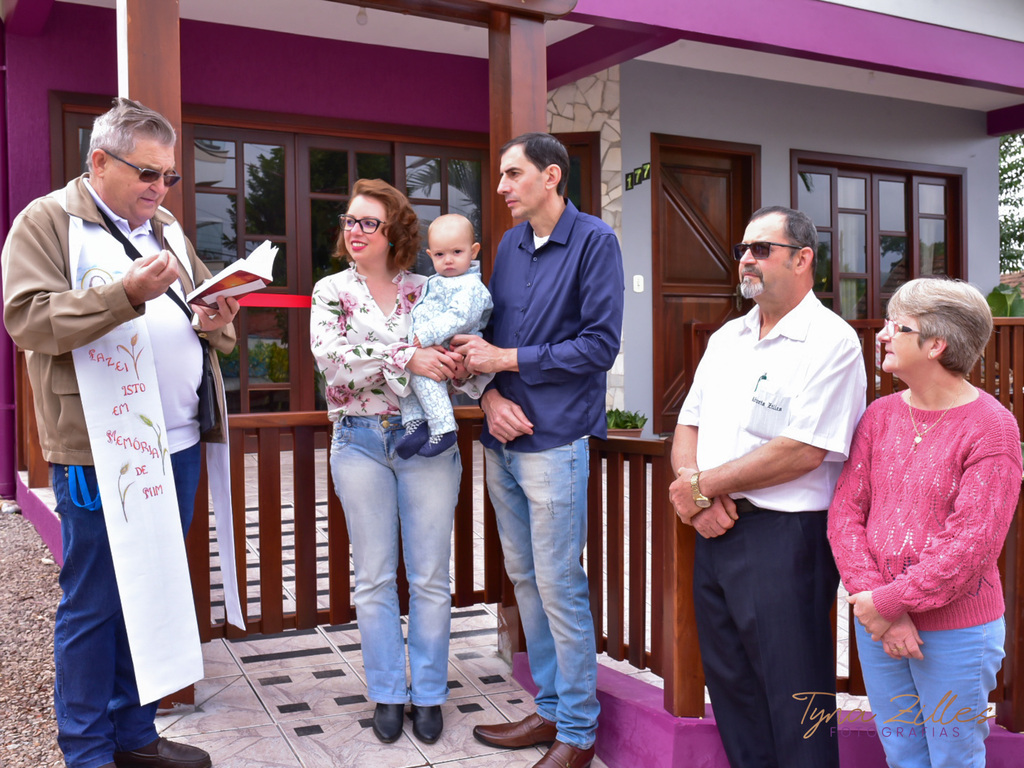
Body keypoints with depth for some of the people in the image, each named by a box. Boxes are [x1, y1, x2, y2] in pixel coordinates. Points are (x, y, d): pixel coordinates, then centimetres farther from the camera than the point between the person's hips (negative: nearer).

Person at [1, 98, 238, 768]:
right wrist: (127, 293, -24)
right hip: (99, 451, -6)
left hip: (179, 443, 7)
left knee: (154, 595, 14)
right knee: (95, 603, 3)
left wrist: (217, 322, -1)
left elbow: (207, 309, 23)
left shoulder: (167, 229, 17)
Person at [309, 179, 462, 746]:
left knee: (430, 577, 6)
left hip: (427, 441, 0)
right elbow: (331, 357, -14)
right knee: (374, 579, 8)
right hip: (360, 443, 0)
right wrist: (408, 359, -23)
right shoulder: (331, 291, 4)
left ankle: (429, 693, 21)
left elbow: (460, 357, 3)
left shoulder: (427, 291, 5)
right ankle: (388, 693, 23)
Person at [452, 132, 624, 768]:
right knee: (524, 579, 13)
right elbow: (491, 336, 14)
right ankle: (550, 710, 28)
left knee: (559, 586, -1)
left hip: (554, 440, -7)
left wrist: (507, 360, -12)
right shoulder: (510, 245, 14)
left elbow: (600, 344, -12)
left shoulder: (594, 240, -6)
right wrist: (491, 396, -5)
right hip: (503, 438, 7)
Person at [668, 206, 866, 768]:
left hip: (783, 537, -7)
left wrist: (703, 484, -13)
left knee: (792, 695, 3)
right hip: (714, 531, 8)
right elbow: (688, 426, 12)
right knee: (729, 681, 18)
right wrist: (697, 496, -7)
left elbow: (803, 451, -20)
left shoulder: (831, 341, -10)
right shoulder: (727, 338, 14)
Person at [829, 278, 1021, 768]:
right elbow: (845, 512, -1)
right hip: (878, 627, 5)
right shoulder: (880, 415, 4)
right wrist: (876, 606, -12)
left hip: (958, 631, -4)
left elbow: (970, 548, -17)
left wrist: (887, 603, -15)